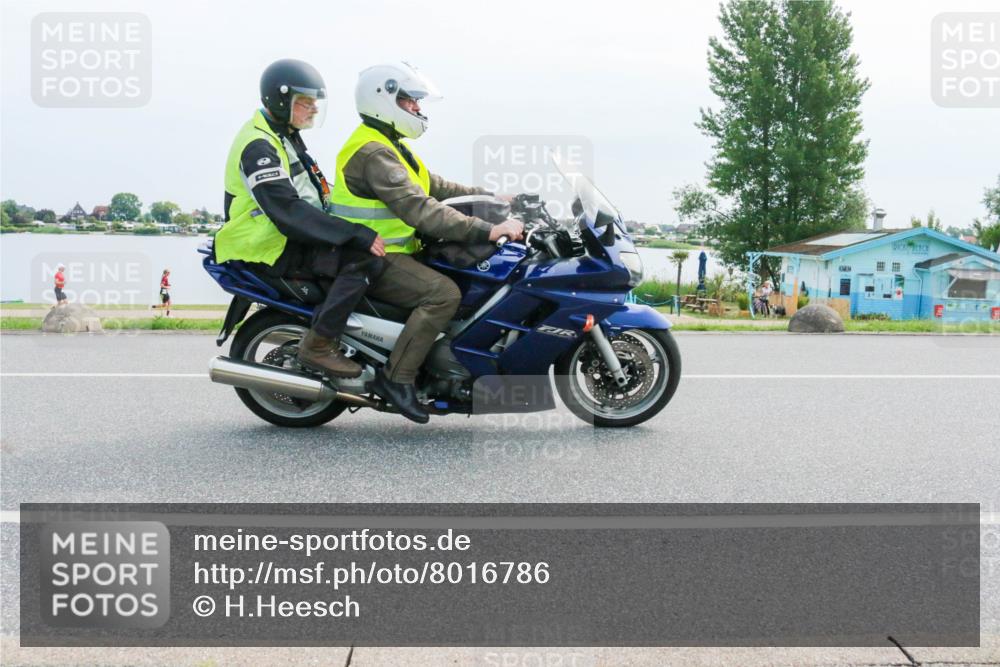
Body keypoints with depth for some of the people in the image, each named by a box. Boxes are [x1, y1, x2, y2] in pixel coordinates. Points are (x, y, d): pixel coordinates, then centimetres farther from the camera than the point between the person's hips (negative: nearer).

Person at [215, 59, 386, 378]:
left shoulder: (287, 137, 16)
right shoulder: (258, 146, -17)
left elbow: (316, 196, 21)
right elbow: (288, 211, -28)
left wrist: (358, 229, 10)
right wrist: (357, 235, -31)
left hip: (294, 238, 10)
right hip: (270, 250, -10)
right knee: (364, 259, -25)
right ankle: (318, 345, -21)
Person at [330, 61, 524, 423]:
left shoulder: (391, 146, 17)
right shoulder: (373, 153, -19)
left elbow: (434, 187, 21)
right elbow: (419, 210, -30)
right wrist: (488, 230, -34)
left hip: (392, 251, 11)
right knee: (444, 292, -29)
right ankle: (396, 377, -21)